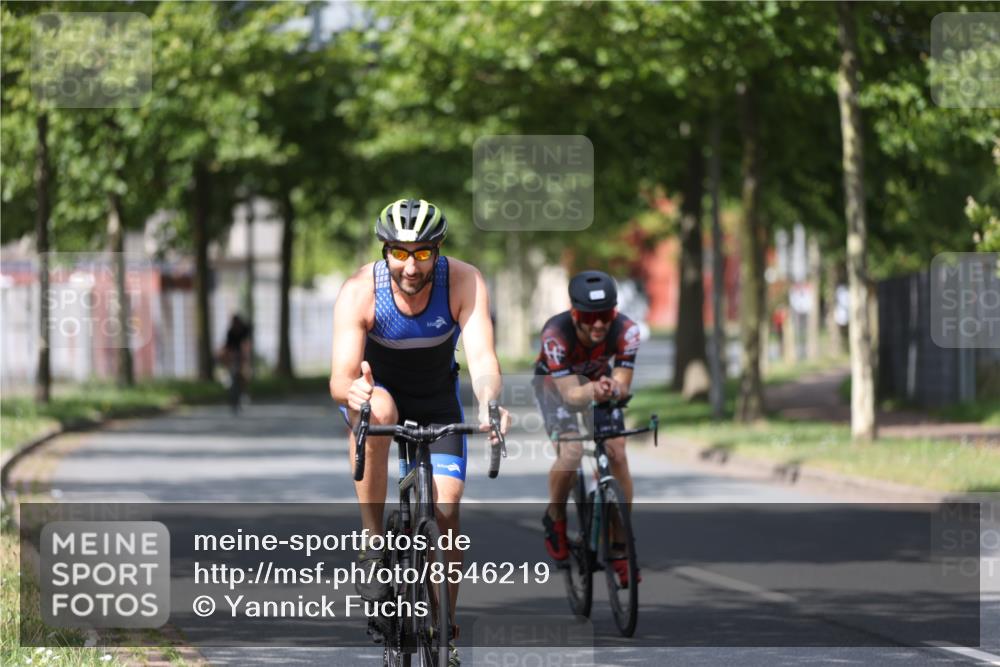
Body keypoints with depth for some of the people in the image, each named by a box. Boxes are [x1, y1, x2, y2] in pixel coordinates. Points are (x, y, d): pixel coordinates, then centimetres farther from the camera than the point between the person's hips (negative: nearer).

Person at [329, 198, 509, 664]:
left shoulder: (463, 283, -27)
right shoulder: (360, 292, -29)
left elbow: (482, 355, -38)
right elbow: (340, 377, -37)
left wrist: (489, 402, -60)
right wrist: (351, 390, -62)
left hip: (437, 402, 1)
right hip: (377, 388, -1)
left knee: (446, 511, -12)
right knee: (379, 408, -38)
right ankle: (373, 541, -26)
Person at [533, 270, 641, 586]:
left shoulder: (626, 330, -32)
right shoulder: (556, 334, -39)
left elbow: (623, 384, -30)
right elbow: (571, 394, -40)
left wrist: (613, 388, -54)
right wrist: (592, 390, -62)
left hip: (599, 381, 3)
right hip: (556, 384, -3)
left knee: (617, 454, -13)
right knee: (570, 453, -24)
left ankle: (620, 543, -1)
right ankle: (555, 519, 4)